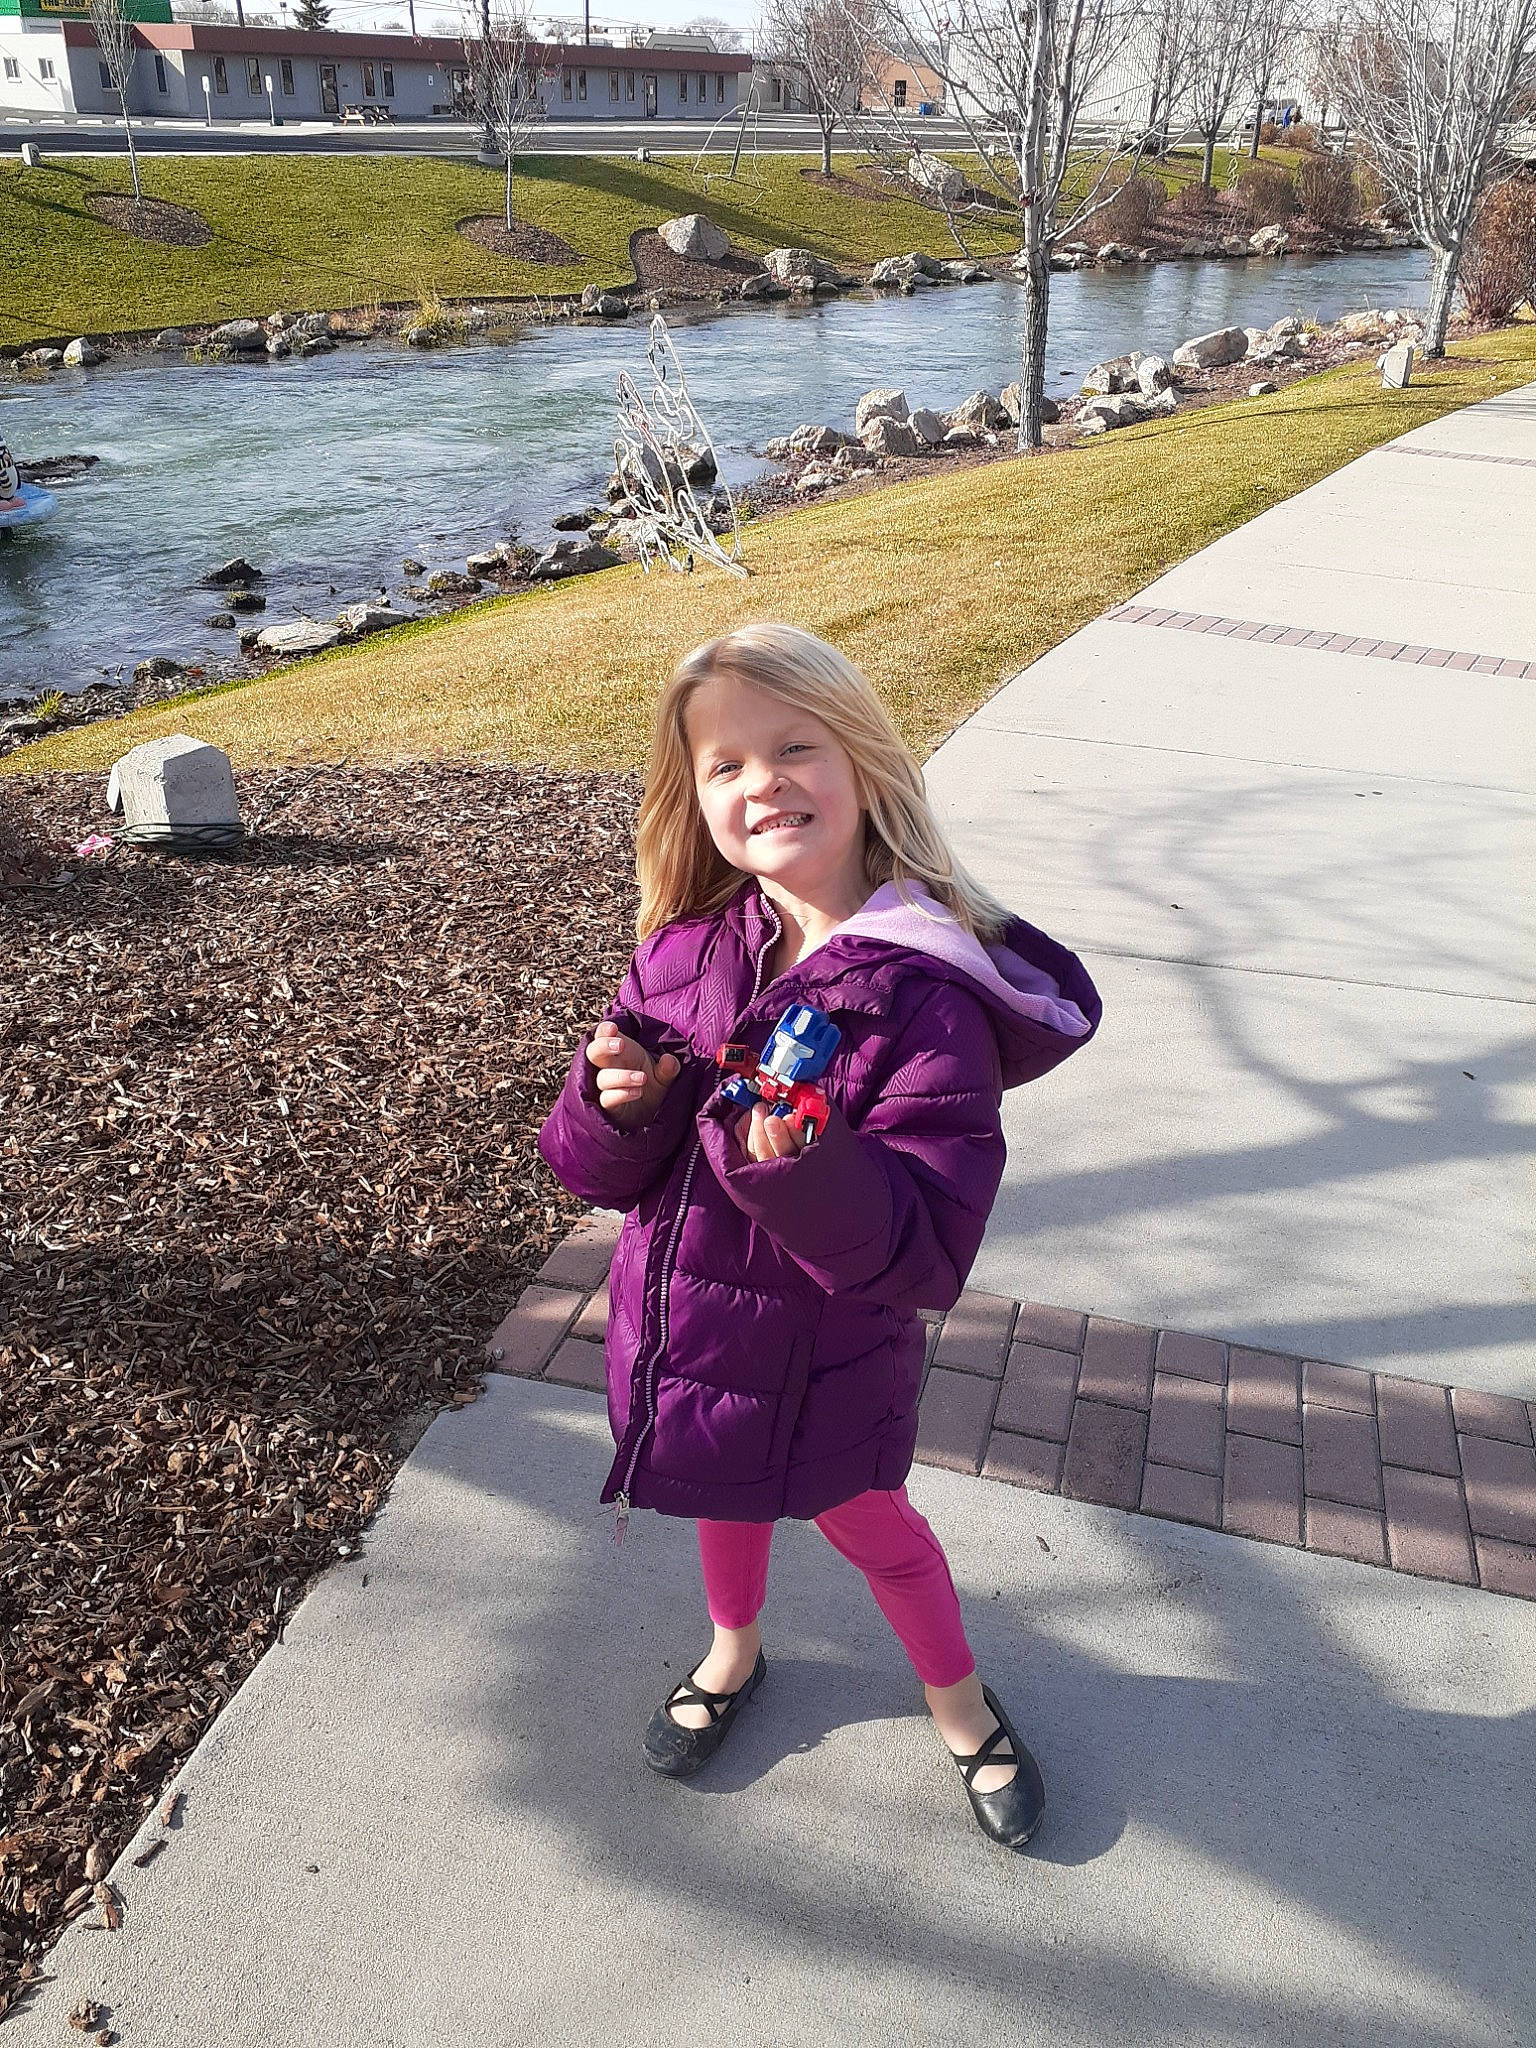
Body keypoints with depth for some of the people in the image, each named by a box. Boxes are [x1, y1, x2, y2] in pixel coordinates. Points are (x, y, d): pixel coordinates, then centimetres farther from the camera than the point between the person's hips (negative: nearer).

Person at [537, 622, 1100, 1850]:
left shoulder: (927, 995, -26)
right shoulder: (687, 947, -11)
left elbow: (928, 1249, -28)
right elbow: (598, 1170, -4)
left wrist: (807, 1171, -44)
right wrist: (620, 1103, -26)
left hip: (826, 1358, -4)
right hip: (682, 1322, 4)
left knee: (864, 1520, 21)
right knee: (727, 1498, 29)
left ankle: (959, 1699, 52)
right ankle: (736, 1652, 61)